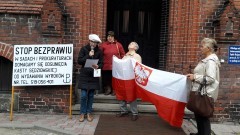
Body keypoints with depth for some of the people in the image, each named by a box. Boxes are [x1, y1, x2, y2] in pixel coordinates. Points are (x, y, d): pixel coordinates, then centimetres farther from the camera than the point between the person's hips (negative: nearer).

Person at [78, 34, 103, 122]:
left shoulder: (99, 51, 3)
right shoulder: (84, 49, -1)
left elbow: (101, 63, 2)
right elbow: (79, 61, -7)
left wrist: (98, 66, -20)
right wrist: (88, 56, -18)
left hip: (94, 76, 2)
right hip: (84, 75, -2)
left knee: (91, 95, 8)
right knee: (83, 95, -4)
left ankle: (89, 113, 20)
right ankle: (82, 113, 12)